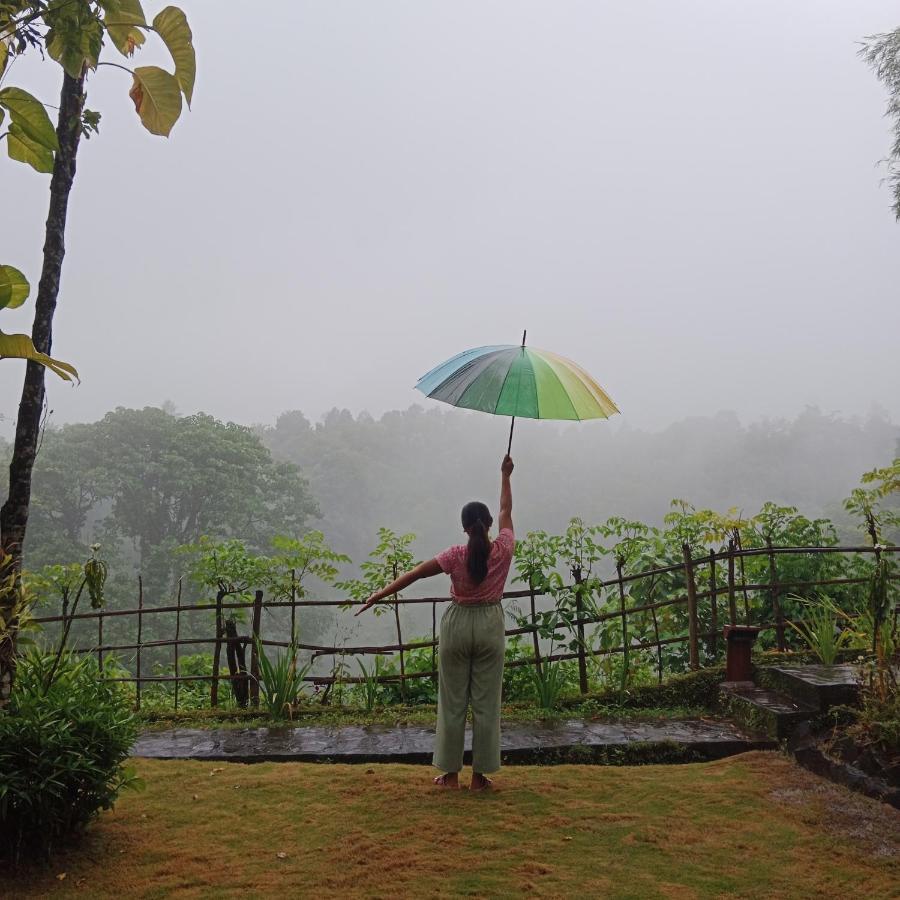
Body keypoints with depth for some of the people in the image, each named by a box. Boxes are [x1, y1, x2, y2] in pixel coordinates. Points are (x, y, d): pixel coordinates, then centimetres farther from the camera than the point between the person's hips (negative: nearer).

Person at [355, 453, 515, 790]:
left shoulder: (456, 555, -11)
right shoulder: (503, 550, -7)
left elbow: (415, 573, -7)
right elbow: (506, 512, 8)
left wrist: (381, 594, 0)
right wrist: (505, 476, 19)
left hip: (457, 625, -1)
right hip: (490, 627, 1)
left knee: (452, 701, 8)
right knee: (486, 702, 6)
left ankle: (450, 772, 13)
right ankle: (480, 775, 10)